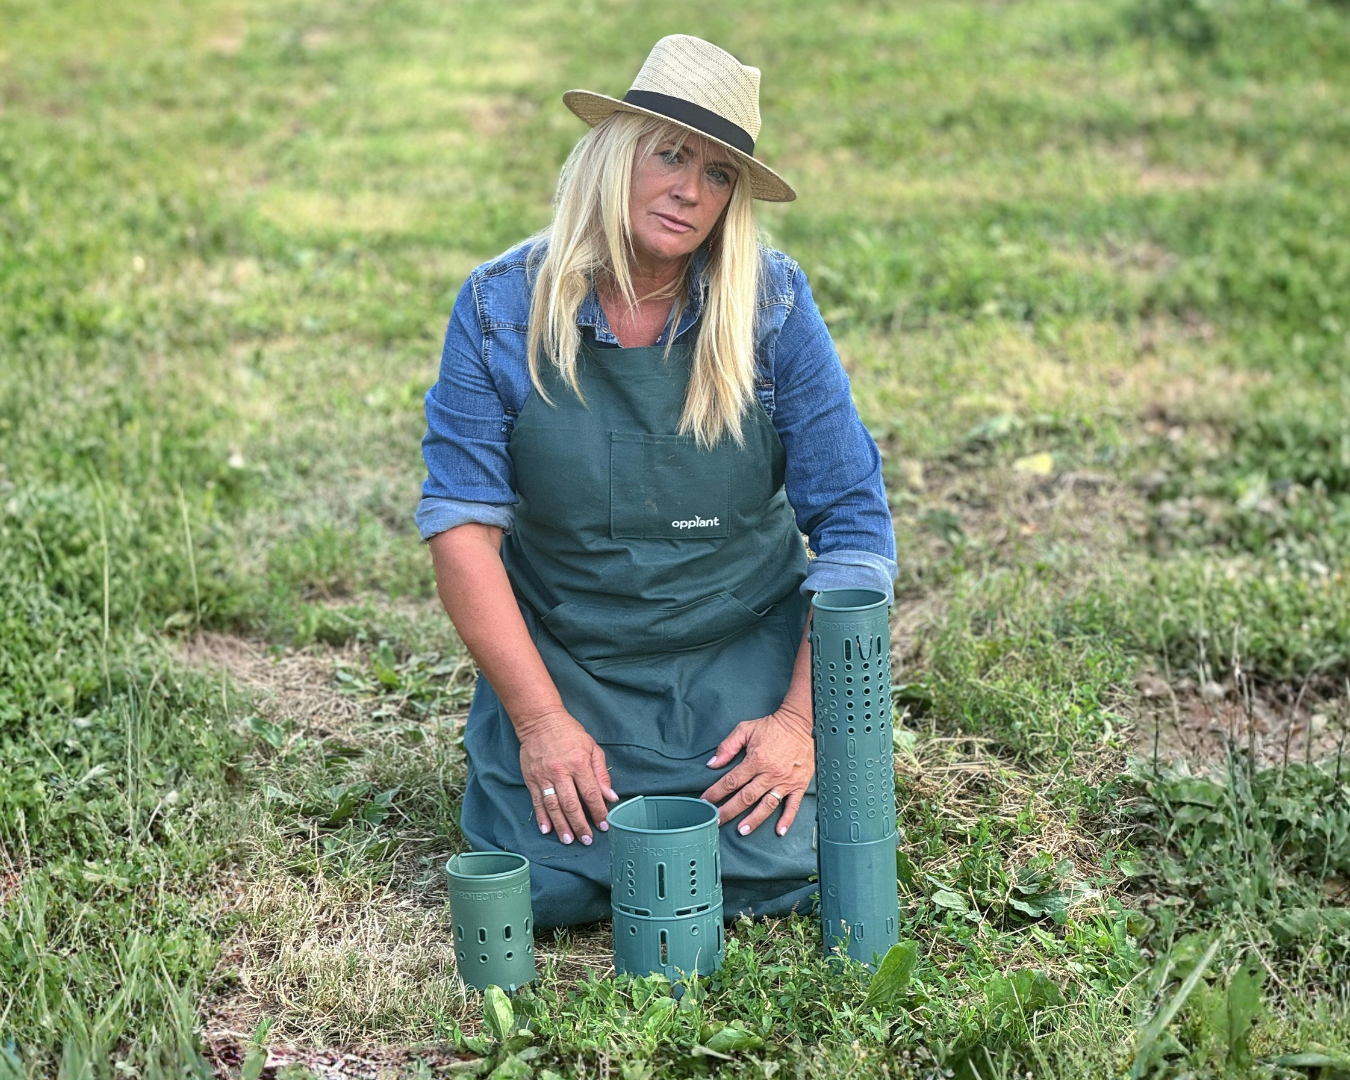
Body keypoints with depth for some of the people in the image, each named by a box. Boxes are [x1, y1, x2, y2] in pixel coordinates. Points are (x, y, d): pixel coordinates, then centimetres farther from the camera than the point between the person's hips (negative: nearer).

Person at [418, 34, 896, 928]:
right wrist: (540, 719, -14)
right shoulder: (503, 308, -10)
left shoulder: (774, 305, -10)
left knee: (758, 873, -17)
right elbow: (462, 525, -9)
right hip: (561, 653, 0)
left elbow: (853, 523, -8)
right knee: (547, 885, -15)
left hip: (743, 652, 0)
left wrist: (804, 720, -14)